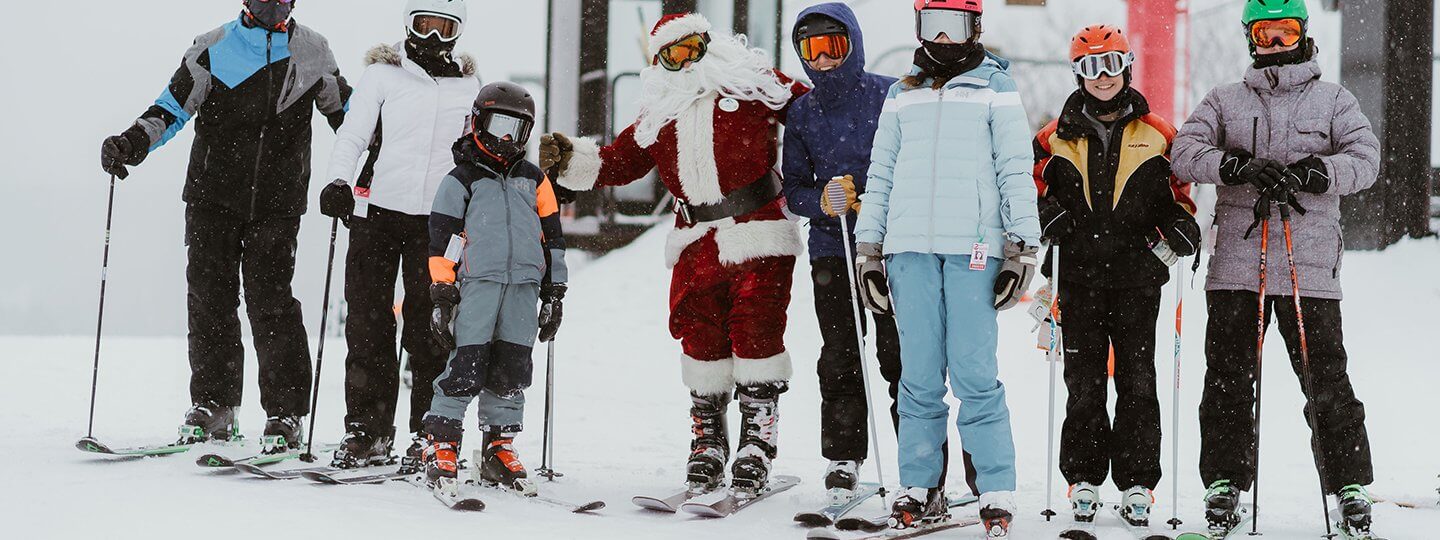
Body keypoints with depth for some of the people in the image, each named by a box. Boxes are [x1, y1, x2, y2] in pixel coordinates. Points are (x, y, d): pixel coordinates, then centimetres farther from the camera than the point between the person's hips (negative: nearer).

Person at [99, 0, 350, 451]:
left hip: (278, 202, -1)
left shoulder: (312, 53, 7)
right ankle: (213, 406, 11)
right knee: (209, 298, 0)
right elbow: (172, 107, 1)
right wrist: (132, 143, -14)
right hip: (213, 194, 1)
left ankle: (285, 414, -4)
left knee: (270, 301, -9)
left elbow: (343, 110, 18)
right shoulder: (213, 49, 4)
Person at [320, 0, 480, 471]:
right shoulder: (382, 75, 5)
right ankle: (367, 432, 6)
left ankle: (429, 435, 4)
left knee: (428, 328, -2)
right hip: (377, 211, -1)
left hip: (435, 220, 1)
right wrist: (339, 181, -16)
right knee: (367, 322, -1)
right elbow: (352, 135, 0)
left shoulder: (468, 86, 12)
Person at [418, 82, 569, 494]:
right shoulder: (460, 181, 7)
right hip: (476, 285, -4)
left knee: (512, 372, 4)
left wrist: (554, 294, 15)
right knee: (467, 366, -11)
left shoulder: (535, 181, 18)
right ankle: (441, 442, -3)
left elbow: (551, 238, 20)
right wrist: (442, 295, -3)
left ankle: (499, 447, 13)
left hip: (524, 288, 4)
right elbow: (442, 240, 3)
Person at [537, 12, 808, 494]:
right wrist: (567, 159, 4)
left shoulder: (752, 84, 3)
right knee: (700, 338, 4)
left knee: (756, 334, -7)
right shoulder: (658, 116, 16)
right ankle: (707, 440, 16)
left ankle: (757, 441, 1)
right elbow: (618, 162, 16)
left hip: (757, 236, -4)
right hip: (697, 245, 4)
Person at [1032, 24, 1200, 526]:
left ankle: (1137, 483, 4)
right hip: (1079, 276, 1)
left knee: (1137, 381, -1)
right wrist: (1046, 223, 0)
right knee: (1084, 383, 2)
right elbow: (1033, 194, 15)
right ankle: (1084, 476, 11)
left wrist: (1177, 236, -4)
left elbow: (1179, 196, 12)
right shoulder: (1057, 137, 8)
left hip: (1137, 276, -1)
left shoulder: (1157, 135, 7)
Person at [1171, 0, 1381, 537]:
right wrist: (1240, 166, -16)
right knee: (1228, 378, 3)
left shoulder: (1334, 101, 10)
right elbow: (1186, 151, 1)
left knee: (1326, 381, -3)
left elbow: (1364, 159, -2)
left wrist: (1307, 174, -19)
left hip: (1310, 265, -2)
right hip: (1236, 264, 2)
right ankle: (1225, 483, 12)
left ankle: (1350, 488, 5)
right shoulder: (1225, 100, 14)